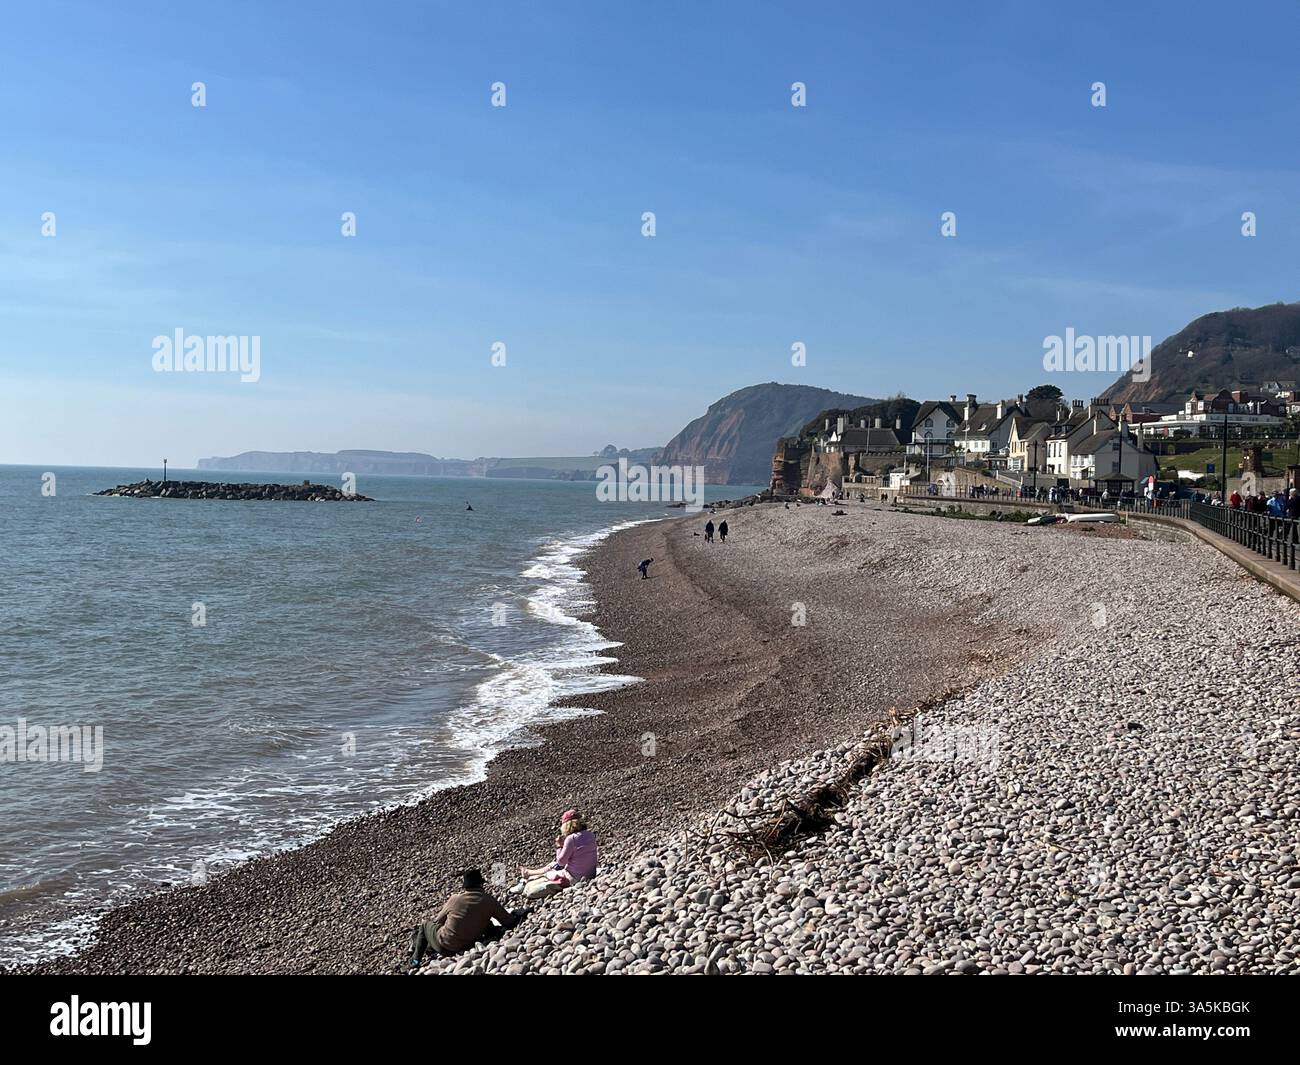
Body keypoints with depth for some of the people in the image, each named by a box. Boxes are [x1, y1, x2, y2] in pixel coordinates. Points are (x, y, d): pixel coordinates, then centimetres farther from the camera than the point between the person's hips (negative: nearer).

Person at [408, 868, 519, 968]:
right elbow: (510, 922, -11)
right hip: (469, 945, 2)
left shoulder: (455, 899, -14)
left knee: (425, 925, 27)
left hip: (445, 945, -2)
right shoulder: (489, 901, -12)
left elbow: (437, 921, 2)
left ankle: (415, 961, 29)